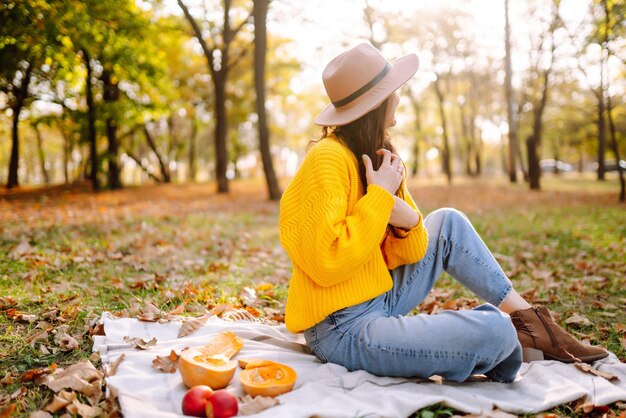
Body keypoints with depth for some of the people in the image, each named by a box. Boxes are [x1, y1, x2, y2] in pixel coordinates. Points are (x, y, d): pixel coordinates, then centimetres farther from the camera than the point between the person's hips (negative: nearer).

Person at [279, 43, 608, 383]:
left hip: (380, 302, 9)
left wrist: (409, 221, -16)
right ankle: (512, 341, 12)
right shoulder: (328, 160, -18)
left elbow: (410, 252, 6)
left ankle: (531, 319, 13)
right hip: (343, 330, -9)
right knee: (491, 330, -25)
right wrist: (380, 195, -21)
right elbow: (326, 265, -26)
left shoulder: (375, 156, 7)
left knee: (448, 223, 12)